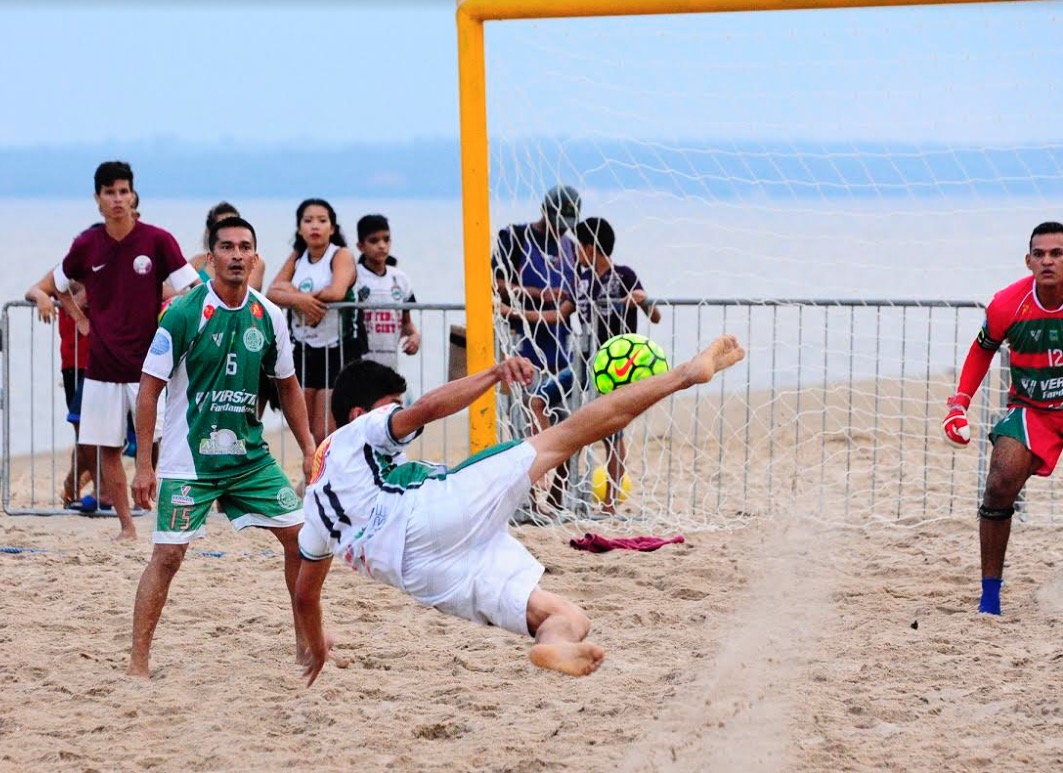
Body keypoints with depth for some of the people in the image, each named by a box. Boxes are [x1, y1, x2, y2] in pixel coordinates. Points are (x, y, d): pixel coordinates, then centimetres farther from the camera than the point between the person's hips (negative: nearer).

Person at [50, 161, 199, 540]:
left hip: (148, 364, -3)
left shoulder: (157, 240, -7)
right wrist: (81, 320, 12)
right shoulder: (86, 246, 2)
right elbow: (58, 285, 21)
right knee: (108, 448, 6)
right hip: (102, 364, 3)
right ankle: (126, 525, 17)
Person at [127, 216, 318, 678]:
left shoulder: (268, 316, 2)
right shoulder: (184, 313, -12)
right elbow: (150, 386, -10)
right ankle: (137, 663, -3)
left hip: (250, 456, 5)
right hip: (188, 461, -5)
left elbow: (287, 386, 15)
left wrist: (309, 450, 12)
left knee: (301, 536, 4)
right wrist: (143, 464, -13)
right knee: (168, 554, -9)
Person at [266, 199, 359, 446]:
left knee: (325, 435, -10)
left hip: (335, 350, -6)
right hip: (304, 350, 6)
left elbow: (337, 292, -25)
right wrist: (300, 300, -23)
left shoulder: (341, 256, -5)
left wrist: (294, 292, -11)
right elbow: (272, 292, -2)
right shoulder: (297, 258, 11)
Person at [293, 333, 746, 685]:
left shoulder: (317, 506, 38)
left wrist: (316, 648, 62)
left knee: (571, 620, 0)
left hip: (424, 575, 6)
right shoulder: (357, 435, 18)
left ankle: (553, 643, -40)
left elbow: (305, 593, 44)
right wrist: (495, 373, -6)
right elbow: (428, 408, -3)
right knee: (564, 435, -4)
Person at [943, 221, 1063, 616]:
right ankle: (990, 595, -8)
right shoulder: (1007, 305, -12)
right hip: (1030, 409, 1)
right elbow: (983, 349, 8)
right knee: (1000, 486, -17)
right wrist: (960, 401, -1)